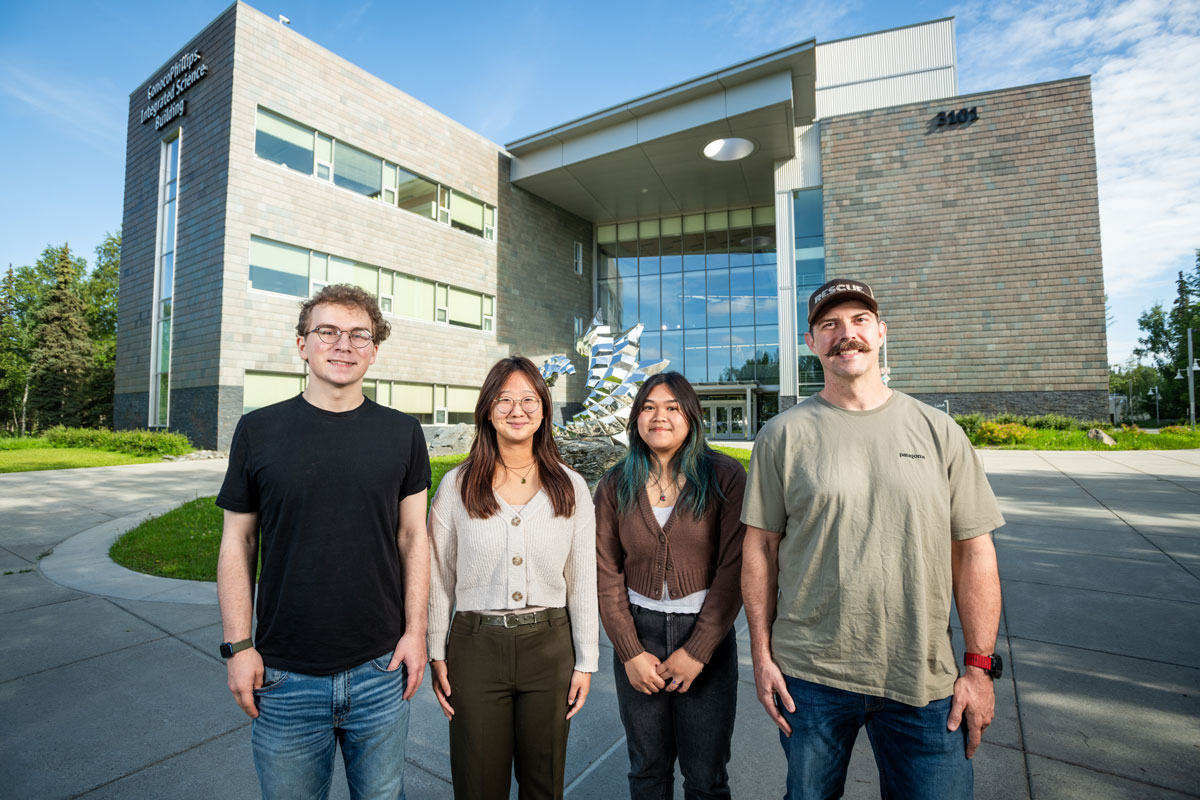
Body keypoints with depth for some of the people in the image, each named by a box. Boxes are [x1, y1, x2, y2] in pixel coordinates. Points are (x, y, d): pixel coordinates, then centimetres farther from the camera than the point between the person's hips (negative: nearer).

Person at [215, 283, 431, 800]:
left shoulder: (402, 434, -3)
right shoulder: (259, 430, -4)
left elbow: (413, 537, 0)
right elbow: (238, 542, 1)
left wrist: (415, 631, -2)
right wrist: (238, 645, -2)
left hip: (380, 669, 1)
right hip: (284, 677, 0)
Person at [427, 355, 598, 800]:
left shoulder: (570, 488, -2)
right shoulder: (457, 486, -3)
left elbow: (583, 580, 2)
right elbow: (438, 577, 3)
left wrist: (586, 661, 2)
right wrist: (437, 656, 2)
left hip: (549, 646, 1)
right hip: (476, 645, 0)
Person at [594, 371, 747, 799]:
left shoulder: (724, 476, -8)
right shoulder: (615, 486, -1)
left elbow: (733, 570, -9)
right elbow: (606, 575, 0)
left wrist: (698, 651, -10)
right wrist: (630, 652, -5)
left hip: (706, 634, -2)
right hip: (637, 632, 2)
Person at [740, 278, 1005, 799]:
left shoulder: (938, 431, 0)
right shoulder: (783, 434, -5)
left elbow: (973, 551, 3)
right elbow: (760, 546, -3)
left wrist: (980, 666, 1)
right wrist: (761, 653, -3)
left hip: (924, 679, 1)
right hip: (809, 675, 0)